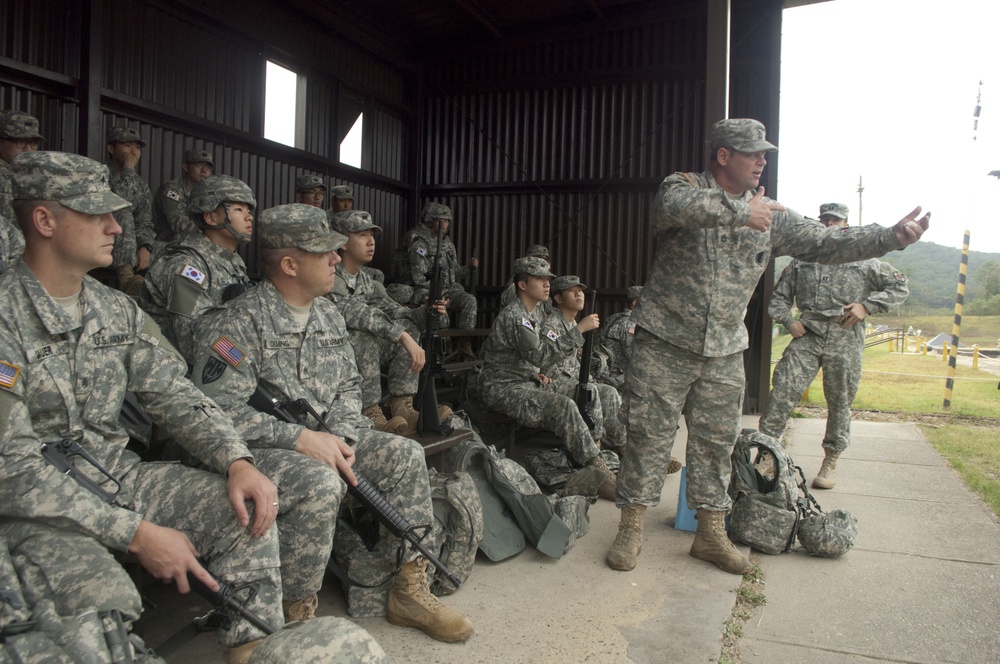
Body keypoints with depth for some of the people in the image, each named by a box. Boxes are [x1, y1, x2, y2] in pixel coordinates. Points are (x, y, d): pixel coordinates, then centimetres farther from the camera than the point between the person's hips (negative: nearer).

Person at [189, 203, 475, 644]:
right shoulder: (240, 323, -14)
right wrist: (301, 438, -27)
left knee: (405, 455, -11)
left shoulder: (329, 315, 10)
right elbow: (218, 408, -23)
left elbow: (348, 387, 13)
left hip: (324, 437, 7)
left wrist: (340, 436, -7)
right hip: (266, 449, -7)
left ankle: (409, 589, -3)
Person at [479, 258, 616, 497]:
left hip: (528, 383, 10)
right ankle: (598, 473, -22)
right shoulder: (513, 316, -18)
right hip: (504, 389, -10)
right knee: (564, 407, -27)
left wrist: (540, 373, 4)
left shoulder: (536, 314, 12)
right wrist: (579, 329, -30)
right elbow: (539, 355, -30)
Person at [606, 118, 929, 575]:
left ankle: (711, 533, 23)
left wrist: (892, 236, -5)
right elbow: (674, 205, -31)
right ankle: (631, 528, 13)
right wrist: (738, 211, -31)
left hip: (724, 352, 5)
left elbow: (826, 244, 6)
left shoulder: (770, 215, 8)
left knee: (717, 441, 10)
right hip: (664, 342, -4)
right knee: (648, 434, 0)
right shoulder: (685, 187, -6)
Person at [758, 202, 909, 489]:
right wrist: (788, 321, 0)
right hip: (807, 336, 1)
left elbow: (900, 287, 11)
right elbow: (778, 296, 18)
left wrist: (867, 305, -3)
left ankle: (831, 461, 21)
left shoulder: (864, 262, 10)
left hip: (844, 340, 0)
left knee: (840, 402, 6)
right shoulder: (802, 261, 14)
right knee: (782, 392, -11)